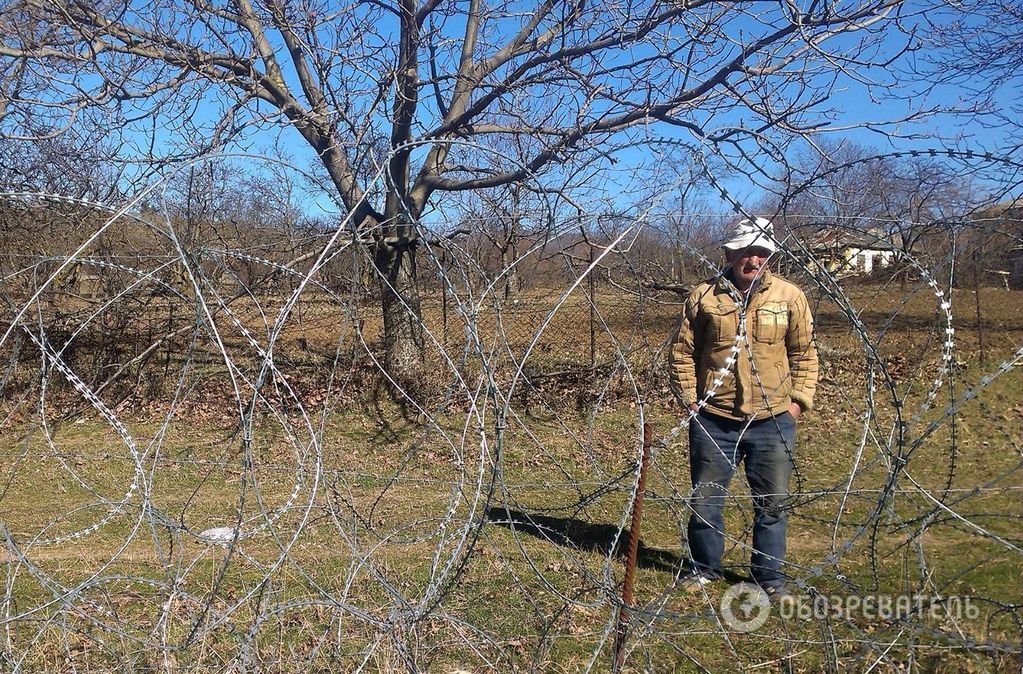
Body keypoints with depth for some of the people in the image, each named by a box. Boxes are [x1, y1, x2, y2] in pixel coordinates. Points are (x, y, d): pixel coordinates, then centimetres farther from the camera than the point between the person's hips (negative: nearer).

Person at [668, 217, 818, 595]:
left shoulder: (789, 297, 1)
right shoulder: (704, 296, -1)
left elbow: (804, 353, 7)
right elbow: (682, 351, 4)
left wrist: (798, 401, 1)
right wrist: (689, 399, 0)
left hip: (773, 421, 0)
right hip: (713, 421, 0)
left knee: (773, 503, 10)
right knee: (705, 499, 11)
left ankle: (770, 576, 27)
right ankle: (705, 568, 31)